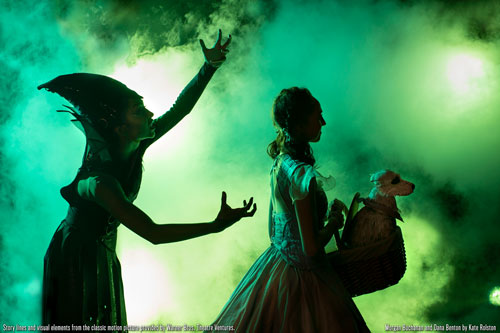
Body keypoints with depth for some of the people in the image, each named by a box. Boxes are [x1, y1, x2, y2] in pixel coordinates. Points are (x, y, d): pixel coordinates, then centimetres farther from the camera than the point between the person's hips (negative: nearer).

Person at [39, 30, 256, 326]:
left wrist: (210, 67, -19)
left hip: (103, 252, 8)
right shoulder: (100, 182, -36)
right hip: (77, 258, -8)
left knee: (109, 321, 21)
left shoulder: (134, 147, -14)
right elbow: (153, 233, -40)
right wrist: (216, 225, -42)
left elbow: (179, 109, -9)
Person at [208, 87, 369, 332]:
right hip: (302, 275, -8)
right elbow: (310, 248, -23)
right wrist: (335, 220, -8)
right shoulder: (301, 175, -26)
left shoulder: (279, 162, 2)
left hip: (275, 258, 9)